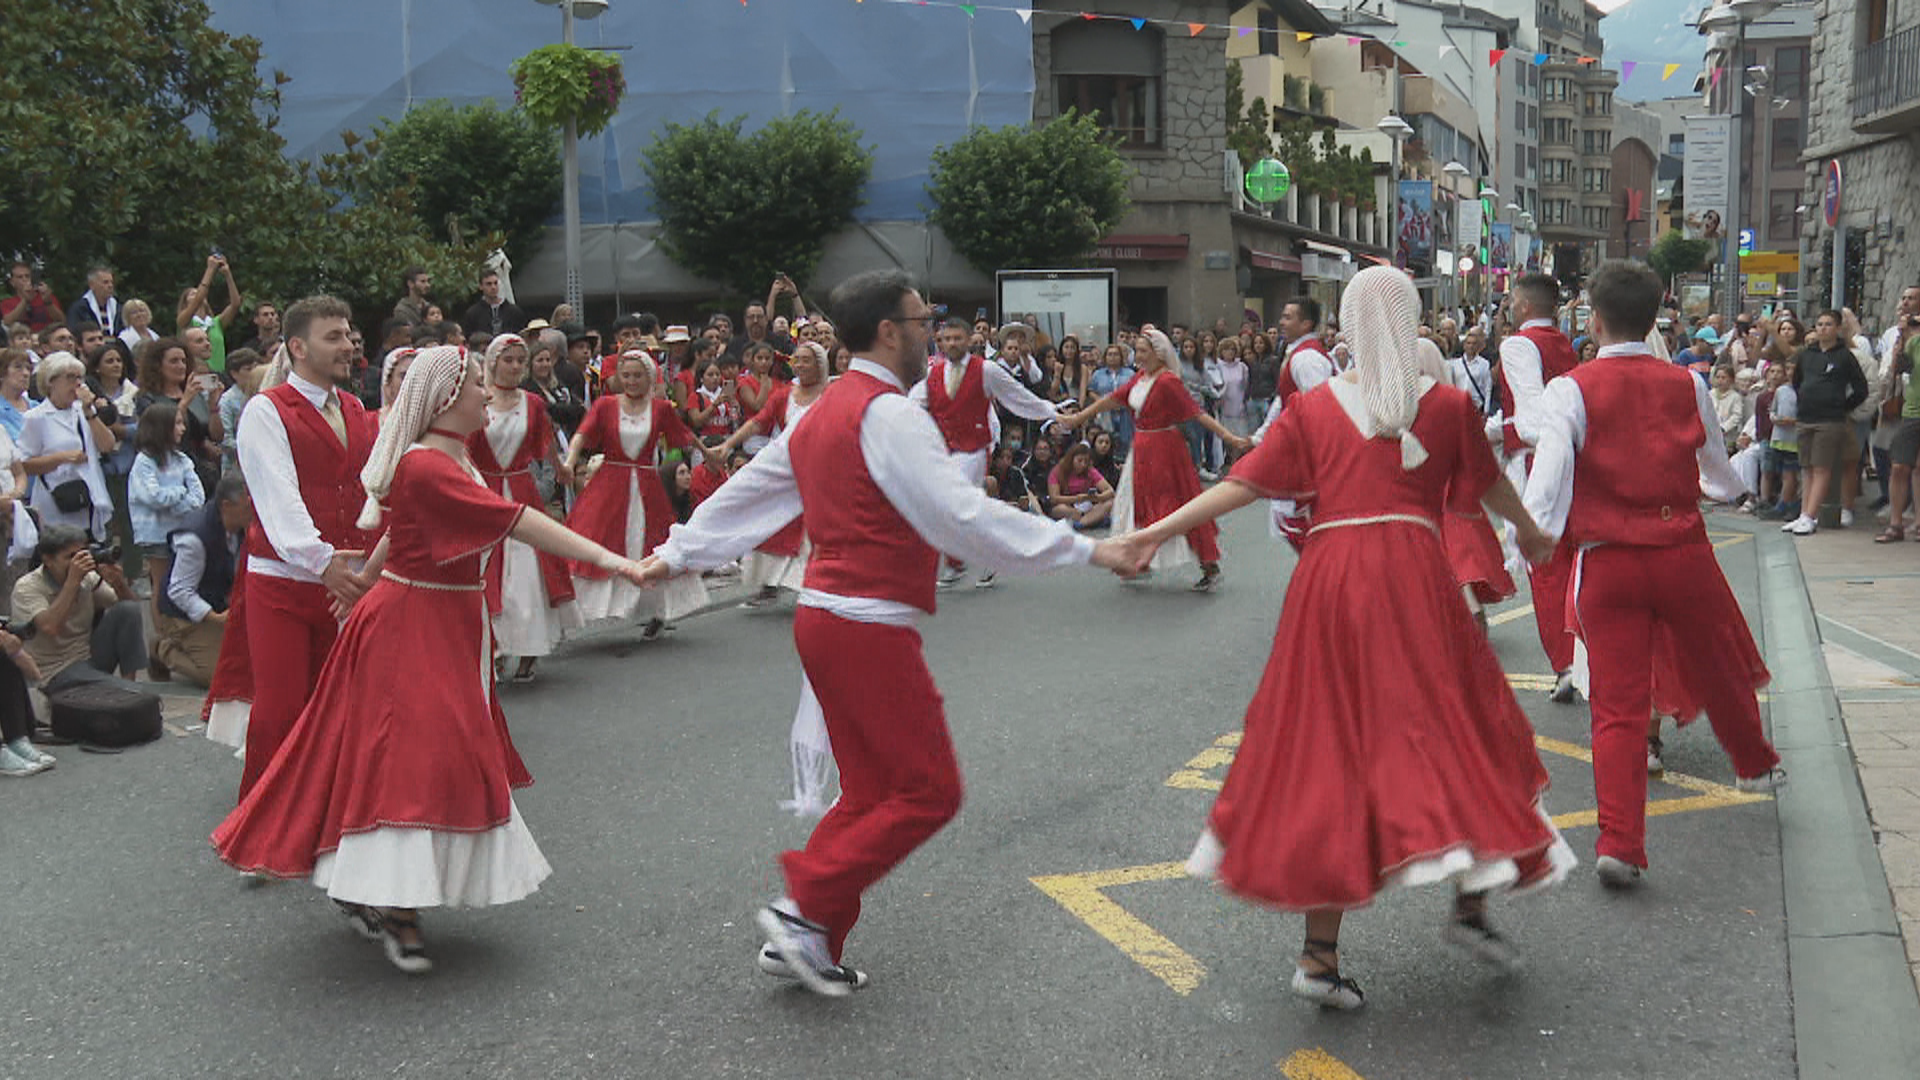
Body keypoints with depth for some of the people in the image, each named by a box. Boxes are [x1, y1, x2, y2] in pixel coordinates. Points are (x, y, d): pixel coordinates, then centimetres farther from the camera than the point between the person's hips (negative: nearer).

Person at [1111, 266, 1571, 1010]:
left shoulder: (1311, 408, 6)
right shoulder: (1449, 405, 6)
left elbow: (1243, 484, 0)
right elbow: (1490, 484, 20)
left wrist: (1156, 531, 6)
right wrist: (1531, 532, 40)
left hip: (1326, 581, 1)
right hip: (1413, 579, -1)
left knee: (1330, 741, 6)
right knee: (1448, 721, 12)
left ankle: (1320, 952, 6)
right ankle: (1471, 902, 6)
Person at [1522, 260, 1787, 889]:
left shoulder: (1570, 391, -7)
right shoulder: (1686, 387, 4)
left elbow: (1547, 485, -17)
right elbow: (1719, 476, 20)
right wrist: (1734, 490, 42)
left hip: (1607, 562, -2)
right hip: (1684, 553, 2)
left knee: (1617, 707, 1)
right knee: (1721, 668, 25)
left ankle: (1620, 843, -6)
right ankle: (1756, 765, 50)